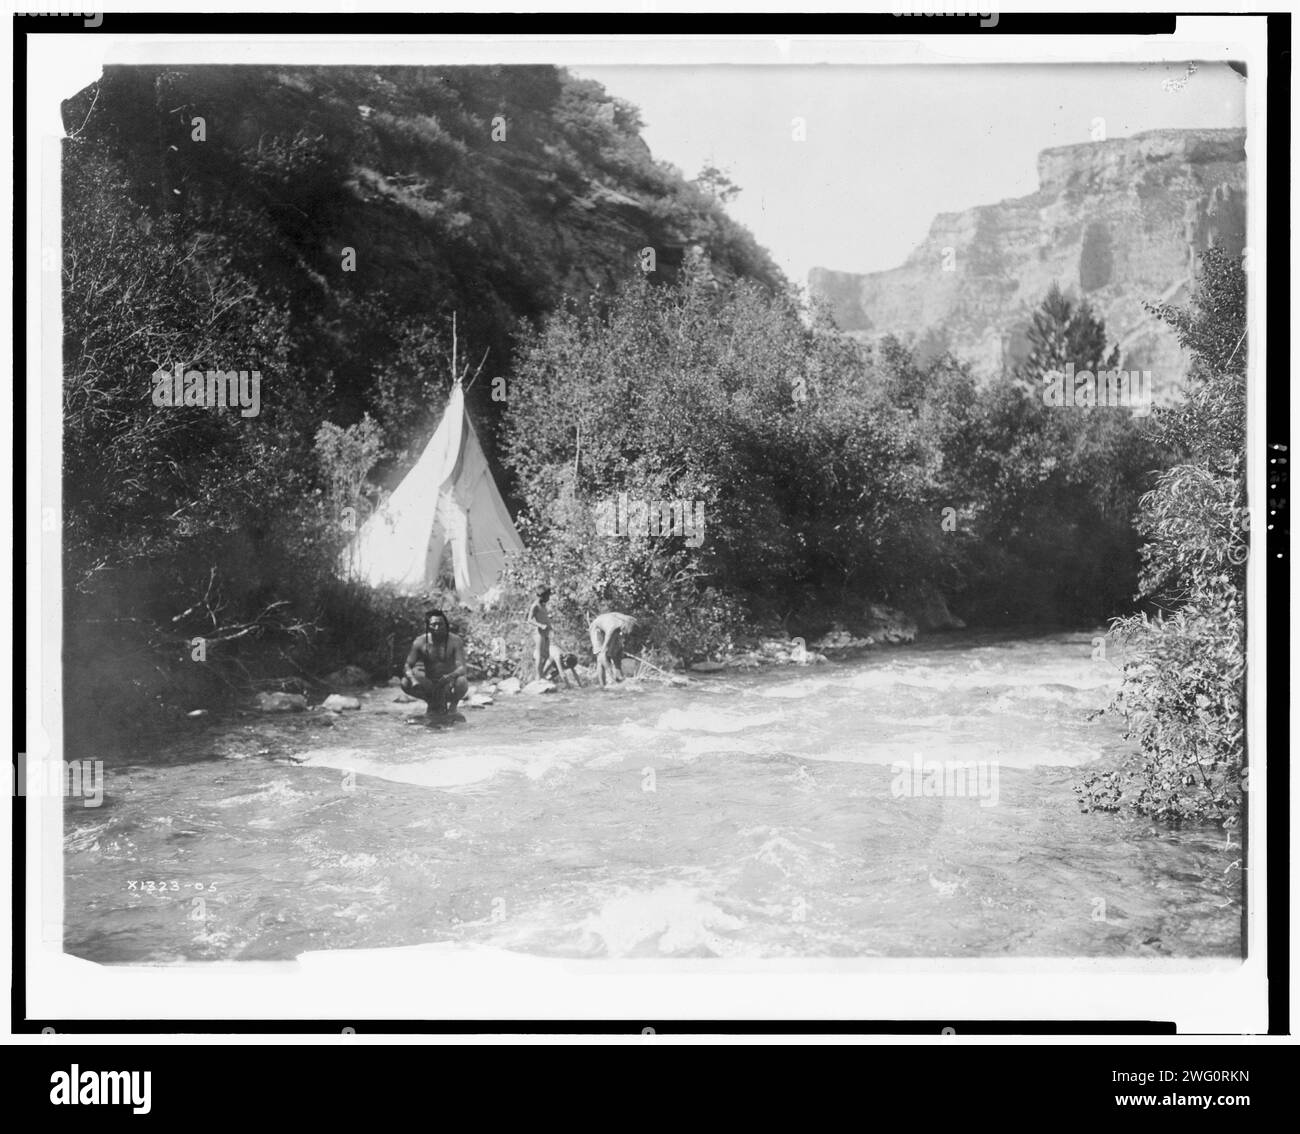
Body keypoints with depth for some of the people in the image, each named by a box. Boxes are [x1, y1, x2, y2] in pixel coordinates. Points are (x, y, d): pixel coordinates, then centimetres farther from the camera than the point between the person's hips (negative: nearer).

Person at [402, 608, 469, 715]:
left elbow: (462, 668, -24)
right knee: (405, 683, -24)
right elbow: (408, 667, -10)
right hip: (429, 683, 2)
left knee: (462, 682, -36)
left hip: (450, 683, -2)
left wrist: (451, 676, -47)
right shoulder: (420, 642, -12)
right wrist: (413, 679, -34)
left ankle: (453, 703, 1)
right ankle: (432, 701, 5)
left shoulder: (455, 641, -17)